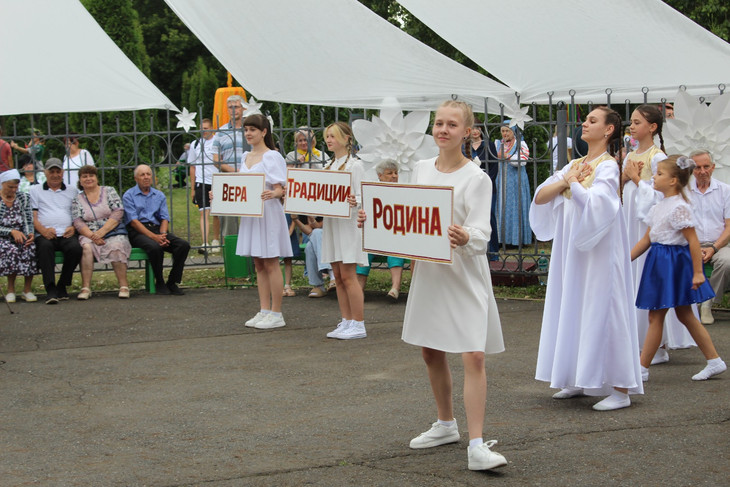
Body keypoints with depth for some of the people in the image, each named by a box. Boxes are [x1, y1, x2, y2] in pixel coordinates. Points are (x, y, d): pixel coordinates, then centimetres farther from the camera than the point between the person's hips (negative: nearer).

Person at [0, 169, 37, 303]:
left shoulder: (24, 198, 11)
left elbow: (29, 222, 7)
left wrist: (30, 234, -13)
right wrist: (12, 232, -19)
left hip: (22, 237, 3)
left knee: (31, 248, -31)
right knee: (12, 250, -36)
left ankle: (27, 289, -21)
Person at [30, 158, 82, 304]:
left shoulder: (72, 191, 24)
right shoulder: (35, 191, 19)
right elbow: (33, 216, 7)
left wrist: (74, 228, -5)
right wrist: (43, 230, -12)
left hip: (66, 234, 1)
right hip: (44, 235, -1)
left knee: (75, 248, -33)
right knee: (45, 246, -37)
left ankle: (62, 286, -19)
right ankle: (50, 289, -39)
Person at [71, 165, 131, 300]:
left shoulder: (109, 191, 9)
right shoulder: (77, 200, 13)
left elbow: (118, 213, -3)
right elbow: (78, 222, 1)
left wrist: (102, 232, -15)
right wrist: (92, 236, -18)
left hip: (113, 233, -1)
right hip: (89, 234, 1)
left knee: (116, 247, -34)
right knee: (86, 247, -33)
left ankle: (124, 286, -30)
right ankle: (85, 288, -33)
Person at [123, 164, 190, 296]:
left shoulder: (159, 195, 19)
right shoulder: (129, 195, 4)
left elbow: (165, 218, 10)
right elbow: (133, 221, -8)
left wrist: (162, 235, -13)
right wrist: (153, 237, -19)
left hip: (157, 229, 5)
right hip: (137, 232, -5)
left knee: (184, 245, -21)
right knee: (155, 247, -37)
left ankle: (173, 282, -14)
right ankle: (159, 283, -18)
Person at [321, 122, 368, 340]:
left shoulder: (354, 164, -6)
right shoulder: (328, 166, 17)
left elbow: (362, 196, -12)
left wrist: (354, 202, -33)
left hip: (348, 222, -8)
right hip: (331, 222, 8)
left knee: (348, 275, -9)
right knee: (338, 275, 8)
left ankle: (358, 325, -4)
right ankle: (346, 322, 14)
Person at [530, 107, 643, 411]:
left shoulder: (608, 167, -11)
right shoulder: (575, 165, 12)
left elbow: (595, 203, -27)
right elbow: (540, 197, 7)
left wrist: (573, 182, -12)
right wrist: (564, 181, -9)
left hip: (599, 252, -8)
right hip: (571, 250, 8)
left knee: (602, 311, -8)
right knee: (573, 309, 10)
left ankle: (621, 389, -4)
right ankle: (579, 381, 20)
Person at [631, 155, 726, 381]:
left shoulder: (679, 207, -16)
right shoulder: (659, 206, 11)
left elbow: (693, 241, -18)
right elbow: (647, 239, 15)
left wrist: (697, 272, -20)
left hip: (674, 261, -10)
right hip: (660, 261, 10)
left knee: (655, 316, -4)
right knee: (685, 314, 12)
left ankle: (642, 368, 2)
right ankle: (715, 361, 17)